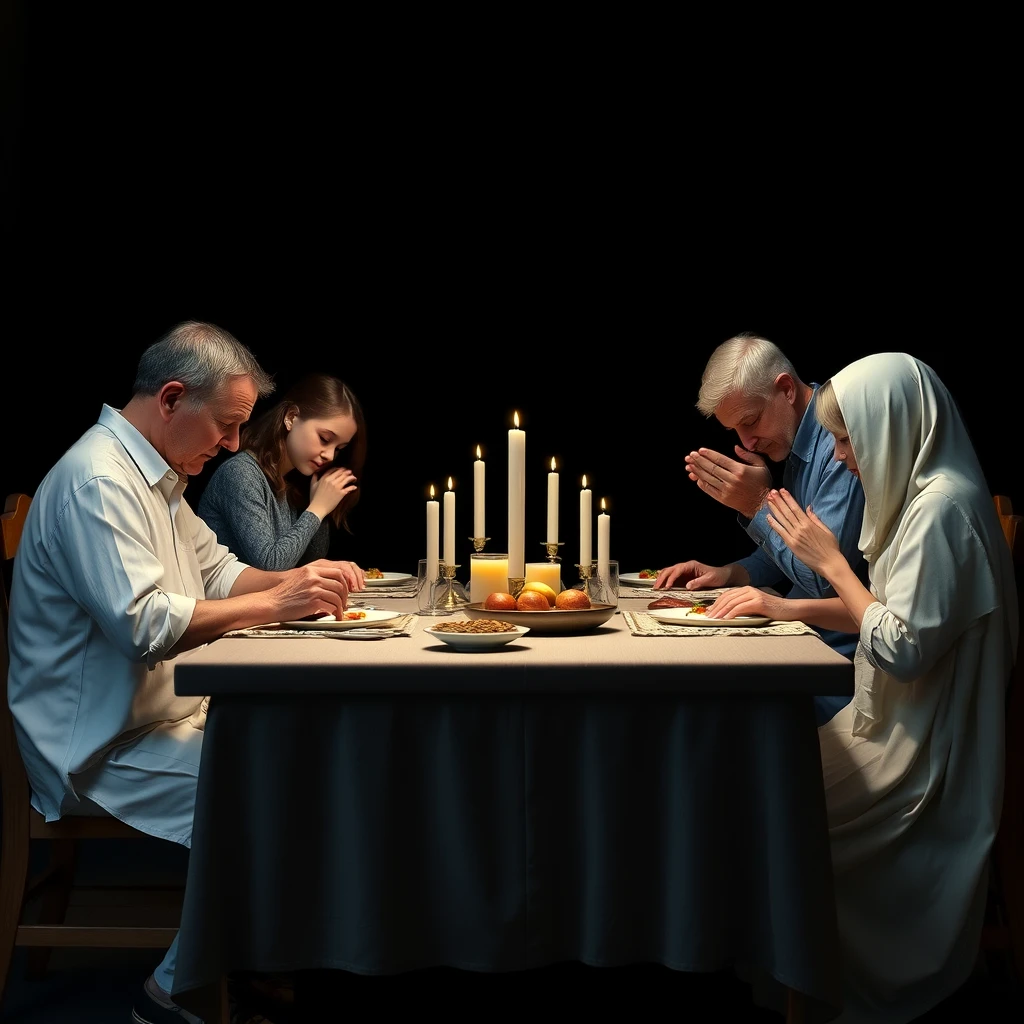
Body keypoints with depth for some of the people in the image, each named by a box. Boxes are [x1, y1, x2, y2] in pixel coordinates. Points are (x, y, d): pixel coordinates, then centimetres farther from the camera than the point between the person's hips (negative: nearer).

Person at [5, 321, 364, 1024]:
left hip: (170, 718, 11)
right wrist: (274, 603, -23)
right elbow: (144, 625, -27)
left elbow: (217, 571, 21)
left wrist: (298, 582, 2)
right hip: (101, 749, -10)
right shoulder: (96, 479, -18)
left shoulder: (156, 475, 16)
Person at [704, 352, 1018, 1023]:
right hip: (898, 727, 10)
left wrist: (832, 562, -15)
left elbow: (903, 649, -25)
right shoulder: (923, 493, 10)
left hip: (919, 756, -10)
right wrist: (785, 608, 7)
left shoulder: (944, 504, -21)